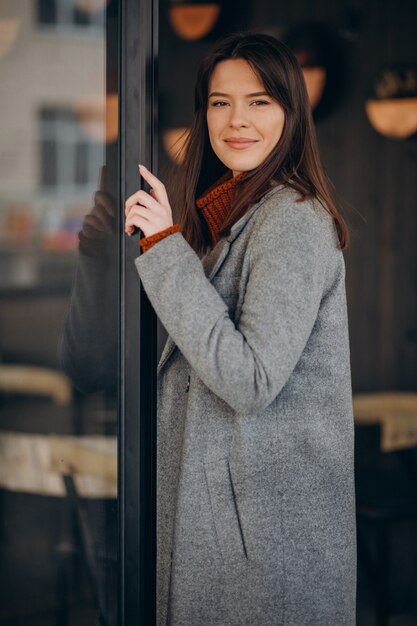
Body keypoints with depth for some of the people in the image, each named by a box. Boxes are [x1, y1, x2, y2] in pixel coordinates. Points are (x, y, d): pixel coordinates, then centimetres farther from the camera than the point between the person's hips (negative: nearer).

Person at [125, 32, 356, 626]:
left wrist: (165, 246, -24)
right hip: (214, 484, 9)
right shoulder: (228, 211, 11)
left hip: (272, 505, -9)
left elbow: (250, 381, -27)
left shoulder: (294, 220, -19)